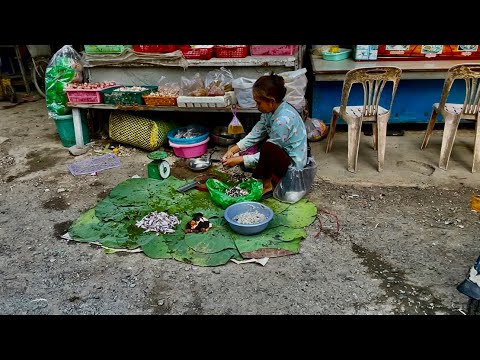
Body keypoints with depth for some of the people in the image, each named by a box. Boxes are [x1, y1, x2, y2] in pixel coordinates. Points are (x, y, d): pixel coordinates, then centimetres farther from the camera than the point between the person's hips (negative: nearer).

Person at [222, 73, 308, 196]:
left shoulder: (283, 120, -29)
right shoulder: (271, 110, -4)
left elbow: (268, 152, -23)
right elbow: (255, 134, 1)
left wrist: (239, 160, -20)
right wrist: (233, 150, -8)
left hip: (293, 163, -10)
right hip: (282, 155, 10)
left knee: (268, 148, -35)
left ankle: (266, 184, -12)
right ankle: (270, 176, 12)